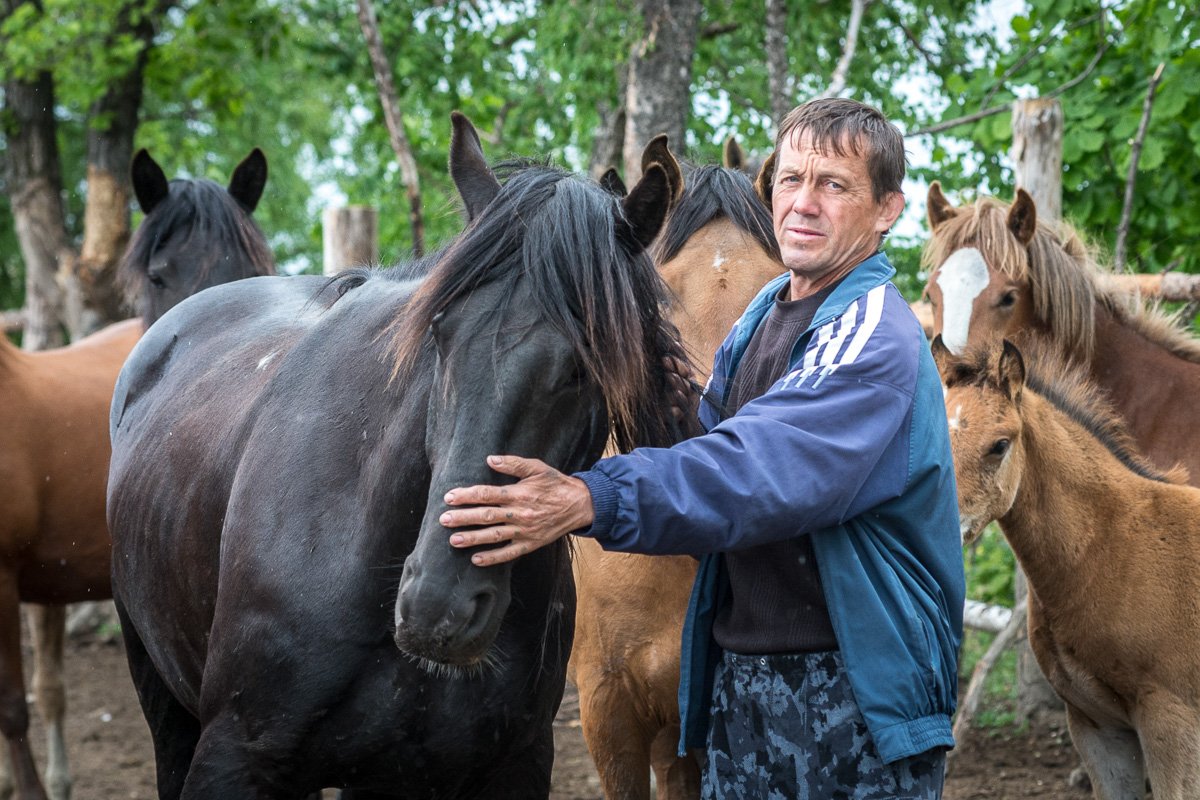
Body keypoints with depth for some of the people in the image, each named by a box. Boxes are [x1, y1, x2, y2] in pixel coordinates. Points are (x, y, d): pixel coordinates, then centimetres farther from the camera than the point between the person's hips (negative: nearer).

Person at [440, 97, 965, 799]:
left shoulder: (876, 338, -17)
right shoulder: (763, 316, 12)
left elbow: (759, 474, -30)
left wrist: (592, 501, -41)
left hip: (855, 687, -8)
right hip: (738, 677, 8)